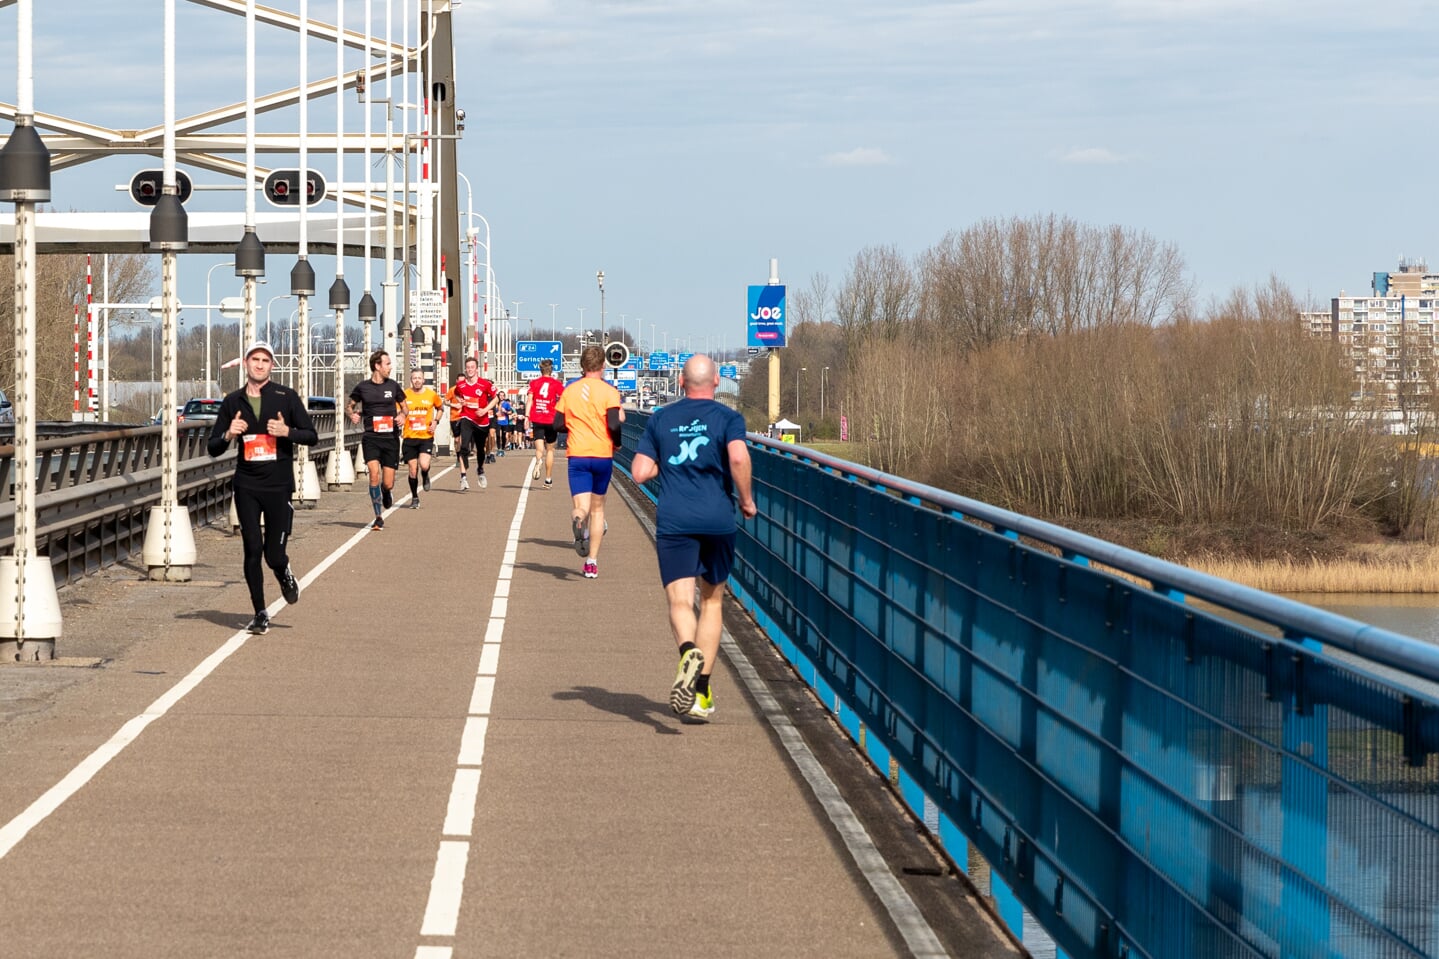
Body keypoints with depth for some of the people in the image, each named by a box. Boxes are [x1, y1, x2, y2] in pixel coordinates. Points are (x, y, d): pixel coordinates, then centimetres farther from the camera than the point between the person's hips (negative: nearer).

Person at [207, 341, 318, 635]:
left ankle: (285, 575, 34)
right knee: (252, 551, -3)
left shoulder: (286, 397, 1)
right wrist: (228, 435, -11)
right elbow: (213, 448, 10)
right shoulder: (233, 402, 7)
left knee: (274, 555, -3)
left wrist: (287, 431, -15)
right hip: (246, 486, 2)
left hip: (279, 486, -2)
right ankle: (260, 614, 9)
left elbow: (311, 435, 4)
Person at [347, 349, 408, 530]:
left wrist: (402, 415, -5)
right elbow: (351, 405, 15)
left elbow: (404, 406, 17)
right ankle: (378, 518, -6)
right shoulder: (362, 387, 0)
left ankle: (385, 492, 40)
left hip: (391, 438, 2)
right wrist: (353, 415, -7)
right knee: (374, 473, -19)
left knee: (388, 483, -1)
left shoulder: (393, 386, 4)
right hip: (371, 438, -2)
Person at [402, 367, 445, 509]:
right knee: (412, 470, 2)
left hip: (426, 436, -1)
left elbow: (440, 407, 18)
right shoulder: (404, 395, -1)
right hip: (409, 437, 1)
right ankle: (414, 498, 20)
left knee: (424, 465, -21)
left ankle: (425, 477, 16)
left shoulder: (432, 395, 0)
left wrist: (435, 421, 4)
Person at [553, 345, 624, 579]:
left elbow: (558, 425, 5)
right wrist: (616, 443, 4)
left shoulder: (569, 390, 5)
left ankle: (578, 521, -44)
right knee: (597, 507, 14)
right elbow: (614, 424, -15)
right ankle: (592, 561, 14)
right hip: (603, 454, -1)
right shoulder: (608, 391, -5)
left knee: (582, 506, -5)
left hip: (577, 455, 1)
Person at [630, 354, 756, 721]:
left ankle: (689, 652, -41)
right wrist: (746, 499, -3)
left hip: (673, 522, 0)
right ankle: (701, 693, 14)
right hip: (718, 519, 0)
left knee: (680, 601, -6)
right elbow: (738, 457, -17)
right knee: (711, 600, 15)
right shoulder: (728, 418, 2)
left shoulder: (661, 419, 10)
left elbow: (640, 472, 6)